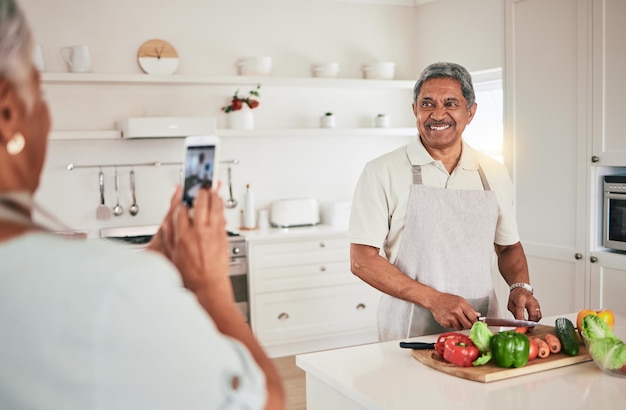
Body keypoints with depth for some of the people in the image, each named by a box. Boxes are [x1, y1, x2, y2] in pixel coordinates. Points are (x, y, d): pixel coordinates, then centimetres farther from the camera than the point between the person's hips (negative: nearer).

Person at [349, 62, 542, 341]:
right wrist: (433, 299, -15)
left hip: (481, 328, 4)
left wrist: (520, 286, 0)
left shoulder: (494, 174, 8)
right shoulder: (382, 172, -4)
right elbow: (362, 261, -7)